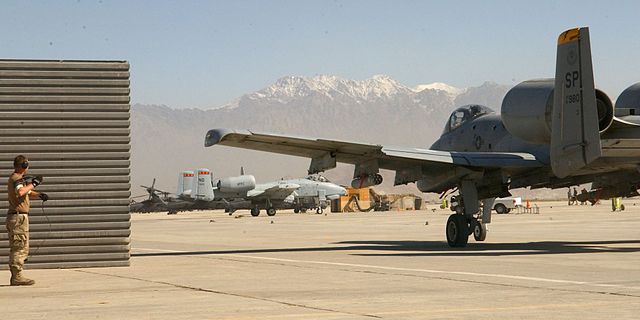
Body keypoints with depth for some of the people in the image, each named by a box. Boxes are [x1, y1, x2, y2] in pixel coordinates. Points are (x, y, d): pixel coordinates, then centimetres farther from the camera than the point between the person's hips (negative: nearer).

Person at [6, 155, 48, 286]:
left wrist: (39, 195, 8)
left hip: (15, 217, 10)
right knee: (20, 248, -9)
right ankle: (17, 276, -9)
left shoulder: (19, 178, 18)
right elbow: (20, 192, -34)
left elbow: (28, 193, 28)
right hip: (18, 217, -10)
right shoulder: (17, 178, -13)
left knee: (16, 248, 13)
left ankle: (15, 276, 16)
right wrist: (33, 184, -22)